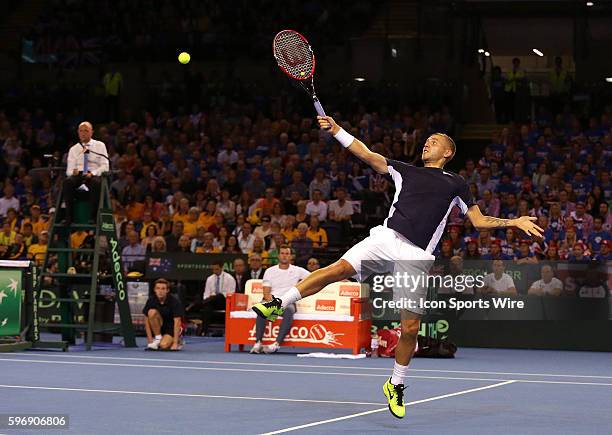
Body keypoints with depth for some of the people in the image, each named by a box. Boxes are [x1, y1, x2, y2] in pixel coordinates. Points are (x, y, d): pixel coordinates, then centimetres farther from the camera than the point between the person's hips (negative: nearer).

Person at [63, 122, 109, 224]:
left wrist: (92, 173, -17)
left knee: (96, 182, -39)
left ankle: (93, 216, -33)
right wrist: (73, 171, -14)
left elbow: (105, 166, 1)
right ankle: (68, 216, -30)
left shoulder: (100, 146, 9)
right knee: (67, 181, -33)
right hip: (78, 175, 2)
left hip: (94, 176, -2)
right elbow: (69, 170, 11)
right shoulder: (73, 149, 15)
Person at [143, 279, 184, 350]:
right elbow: (147, 321, -10)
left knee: (164, 345, -31)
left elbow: (177, 322, -25)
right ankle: (157, 338, -14)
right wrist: (150, 340, -18)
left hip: (172, 328, -3)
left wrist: (175, 343, -31)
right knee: (152, 312, -26)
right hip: (159, 326, 3)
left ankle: (177, 341, 3)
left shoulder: (174, 301, -21)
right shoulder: (151, 301, -12)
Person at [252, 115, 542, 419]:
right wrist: (336, 131, 5)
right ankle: (278, 304, -18)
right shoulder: (405, 170, 22)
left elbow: (479, 221, 18)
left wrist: (514, 222, 5)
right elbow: (367, 155, 14)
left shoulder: (455, 183, 19)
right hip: (386, 238, 1)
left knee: (410, 328, -3)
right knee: (338, 269, -23)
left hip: (416, 256, -1)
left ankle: (396, 385, 17)